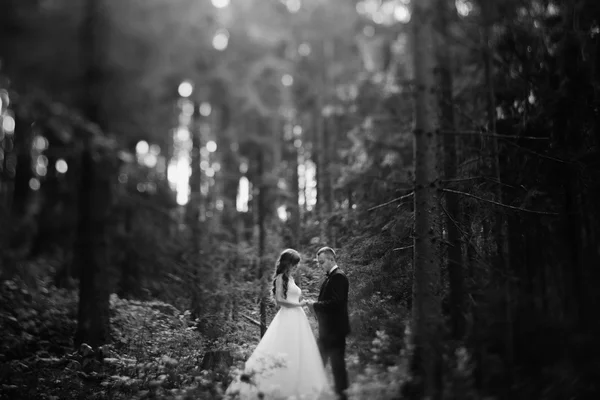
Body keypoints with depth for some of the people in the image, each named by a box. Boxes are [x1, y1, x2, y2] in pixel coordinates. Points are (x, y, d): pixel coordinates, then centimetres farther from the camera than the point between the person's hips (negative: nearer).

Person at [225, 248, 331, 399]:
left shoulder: (290, 278, 19)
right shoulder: (280, 278, -4)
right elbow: (279, 300, -13)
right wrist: (298, 304, -10)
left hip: (297, 319, 8)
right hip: (286, 319, -8)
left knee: (299, 354, 4)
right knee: (285, 354, -10)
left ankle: (296, 387, 6)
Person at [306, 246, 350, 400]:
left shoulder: (338, 276, -16)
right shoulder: (331, 277, 14)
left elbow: (336, 302, -24)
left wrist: (316, 305, -18)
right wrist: (316, 307, 5)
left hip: (335, 329, -10)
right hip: (328, 329, 10)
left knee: (337, 363, -1)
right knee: (319, 362, 16)